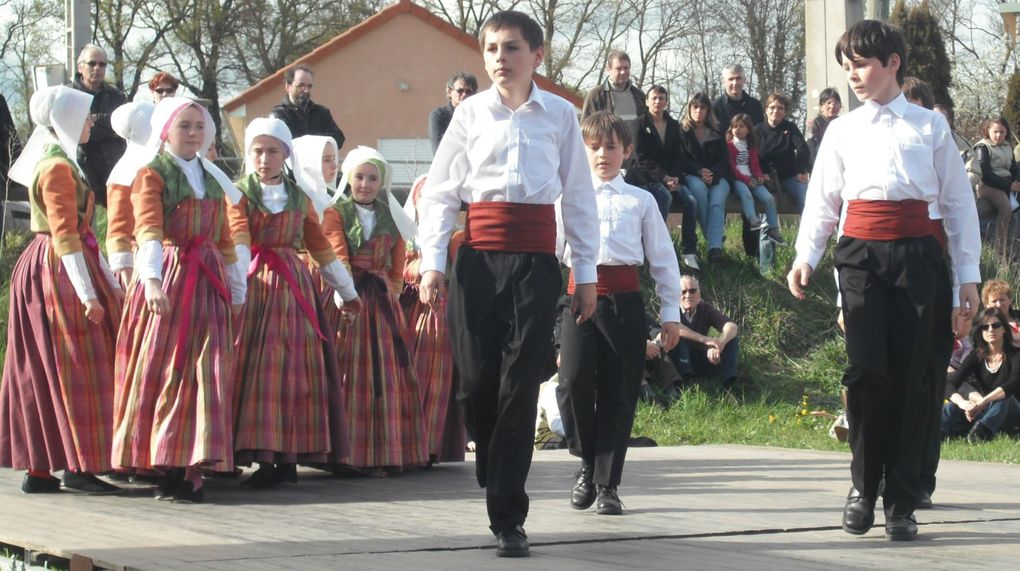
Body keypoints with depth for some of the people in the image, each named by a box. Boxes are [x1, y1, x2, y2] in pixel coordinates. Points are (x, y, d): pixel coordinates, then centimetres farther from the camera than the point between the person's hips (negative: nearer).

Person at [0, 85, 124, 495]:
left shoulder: (60, 163, 18)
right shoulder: (57, 168, -13)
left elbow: (80, 231, 21)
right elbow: (65, 235, -19)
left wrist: (109, 281, 20)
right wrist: (87, 293, -22)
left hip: (43, 271, 10)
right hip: (60, 273, -10)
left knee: (45, 375, 8)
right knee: (75, 369, -7)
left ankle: (39, 470, 10)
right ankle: (77, 466, -6)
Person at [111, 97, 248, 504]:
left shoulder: (211, 179, 18)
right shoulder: (152, 175, -1)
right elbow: (148, 229, -17)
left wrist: (236, 291, 21)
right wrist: (152, 279, -32)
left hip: (208, 283, 5)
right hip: (167, 280, -5)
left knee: (204, 374, -2)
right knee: (161, 371, -7)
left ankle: (189, 468, -1)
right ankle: (163, 465, -6)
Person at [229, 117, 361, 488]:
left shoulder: (300, 196, 14)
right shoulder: (239, 193, 4)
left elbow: (319, 245, 21)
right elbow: (238, 237, -13)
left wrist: (347, 291, 24)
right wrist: (238, 278, -29)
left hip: (293, 285, 3)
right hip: (254, 285, -3)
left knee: (295, 367, -3)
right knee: (256, 365, -8)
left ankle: (288, 456, 0)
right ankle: (263, 457, -8)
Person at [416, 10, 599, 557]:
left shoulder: (560, 115, 6)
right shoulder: (470, 112, 6)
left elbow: (579, 197, 10)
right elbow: (441, 191, 6)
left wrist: (586, 273, 7)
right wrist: (432, 262, -3)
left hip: (535, 260, -1)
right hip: (478, 257, 1)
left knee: (520, 386, -6)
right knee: (476, 381, -1)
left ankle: (508, 517, -3)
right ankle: (499, 486, 25)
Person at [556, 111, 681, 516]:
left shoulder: (640, 201, 13)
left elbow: (662, 258, 14)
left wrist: (670, 313, 11)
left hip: (625, 298, 1)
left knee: (618, 392, 0)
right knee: (574, 380, -16)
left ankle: (607, 484, 9)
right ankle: (587, 464, 6)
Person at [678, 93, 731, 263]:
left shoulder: (717, 133, 17)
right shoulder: (682, 131, 12)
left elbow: (723, 160, 9)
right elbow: (682, 160, 3)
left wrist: (712, 175, -12)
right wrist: (699, 172, -14)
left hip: (717, 177, 1)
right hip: (691, 176, -1)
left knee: (717, 201, -31)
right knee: (699, 188, -38)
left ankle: (715, 247, -47)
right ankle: (714, 239, -35)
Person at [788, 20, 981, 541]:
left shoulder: (930, 126, 9)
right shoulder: (842, 131, 12)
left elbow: (958, 202, 9)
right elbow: (822, 201, 10)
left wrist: (968, 273, 4)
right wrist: (805, 257, -6)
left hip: (917, 253, 0)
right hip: (861, 254, 0)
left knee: (913, 376, -2)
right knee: (868, 369, -12)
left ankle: (902, 502, 5)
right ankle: (863, 488, 4)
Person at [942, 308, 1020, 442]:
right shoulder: (975, 357, 0)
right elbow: (950, 385, -13)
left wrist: (983, 402, -43)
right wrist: (962, 402, -38)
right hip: (983, 412, 3)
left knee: (1003, 397, -35)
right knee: (953, 407, -25)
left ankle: (983, 431, -59)